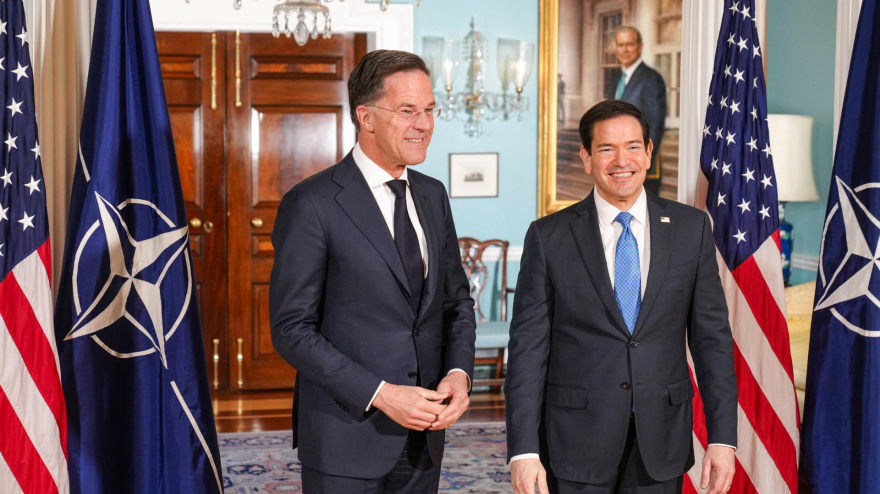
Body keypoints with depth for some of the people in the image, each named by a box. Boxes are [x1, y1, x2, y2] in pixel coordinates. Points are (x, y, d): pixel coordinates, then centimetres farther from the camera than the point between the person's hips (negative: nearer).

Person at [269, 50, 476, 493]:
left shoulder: (432, 195, 9)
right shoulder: (312, 205, -11)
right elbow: (291, 328, -13)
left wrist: (459, 372, -3)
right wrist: (380, 394, -19)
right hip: (346, 439, -6)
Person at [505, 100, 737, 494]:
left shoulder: (691, 228, 3)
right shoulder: (549, 236, -2)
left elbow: (712, 336, 3)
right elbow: (528, 347, -4)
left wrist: (722, 439, -2)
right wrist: (523, 450, -10)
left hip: (661, 447, 2)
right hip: (576, 448, -1)